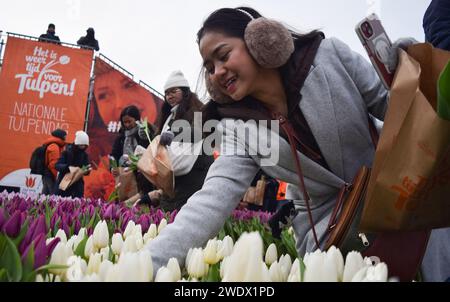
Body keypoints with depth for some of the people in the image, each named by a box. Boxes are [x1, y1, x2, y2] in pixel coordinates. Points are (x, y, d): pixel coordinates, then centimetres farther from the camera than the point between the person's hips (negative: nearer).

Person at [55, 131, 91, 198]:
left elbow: (86, 170, 2)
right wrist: (66, 167, -30)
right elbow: (57, 165, -11)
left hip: (77, 184, 2)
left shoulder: (84, 155, 3)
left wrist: (87, 170, -21)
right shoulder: (67, 152, -5)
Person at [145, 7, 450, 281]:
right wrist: (149, 262, -34)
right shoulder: (238, 127, -11)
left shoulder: (328, 55, -11)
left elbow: (388, 103, -2)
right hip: (325, 228, 1)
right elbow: (211, 202, -22)